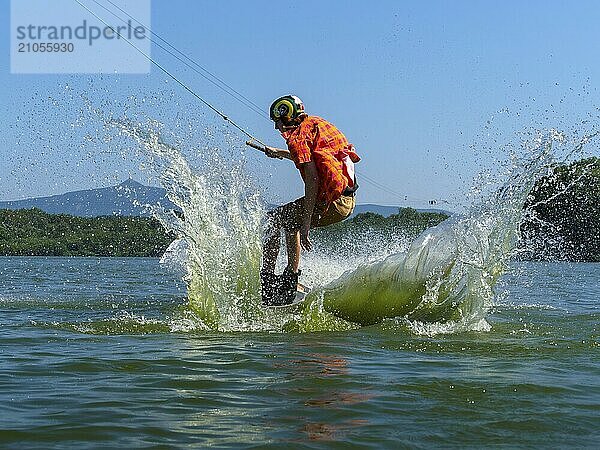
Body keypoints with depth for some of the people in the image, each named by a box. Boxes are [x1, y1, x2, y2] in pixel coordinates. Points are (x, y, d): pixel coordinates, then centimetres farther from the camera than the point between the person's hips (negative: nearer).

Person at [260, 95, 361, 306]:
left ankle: (268, 277, 2)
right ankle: (291, 278, 28)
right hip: (348, 202, 9)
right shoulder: (315, 123, 18)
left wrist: (305, 225, -20)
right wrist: (280, 153, 50)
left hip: (331, 201, -9)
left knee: (273, 219, 5)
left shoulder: (298, 136, -9)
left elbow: (312, 180, -19)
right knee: (290, 220, 28)